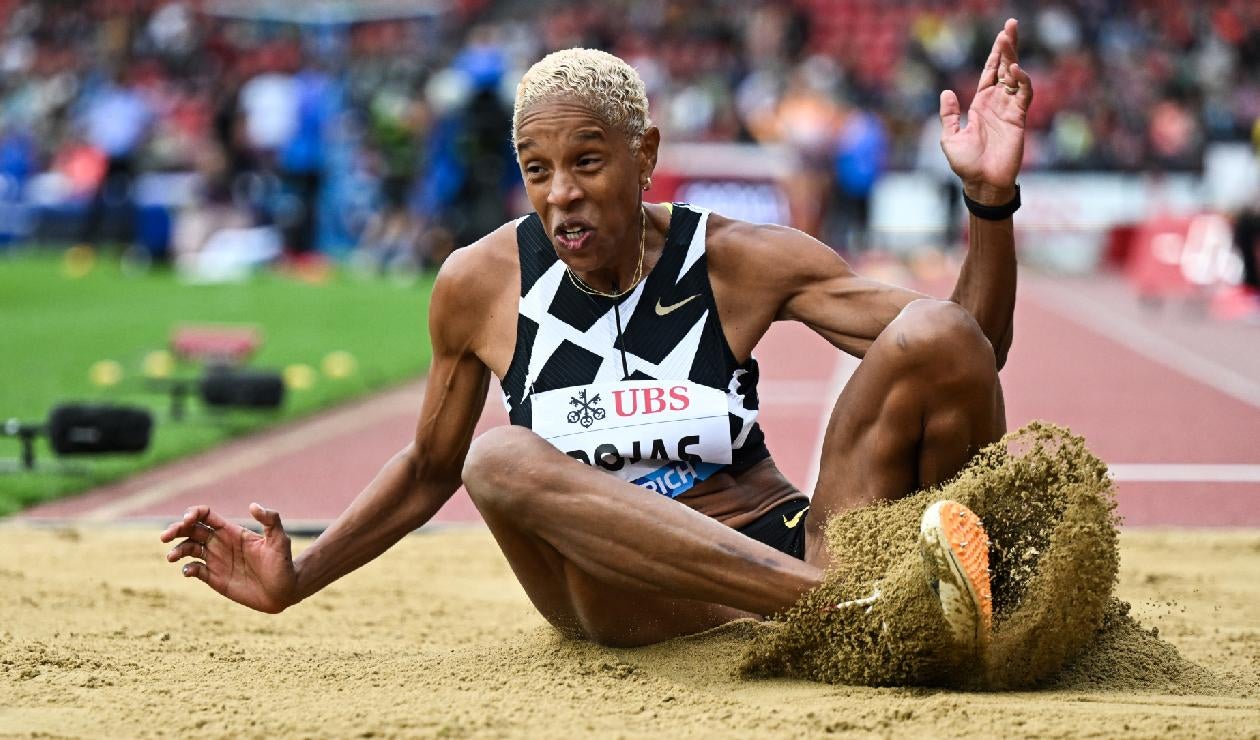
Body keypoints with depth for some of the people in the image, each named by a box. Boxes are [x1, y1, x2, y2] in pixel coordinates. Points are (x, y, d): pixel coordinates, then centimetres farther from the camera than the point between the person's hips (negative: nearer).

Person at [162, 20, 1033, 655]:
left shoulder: (741, 261, -1)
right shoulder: (481, 285, 2)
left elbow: (971, 356, -3)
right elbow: (430, 469, 17)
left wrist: (991, 202, -18)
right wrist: (295, 582, 8)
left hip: (795, 547, -1)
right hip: (635, 603, 1)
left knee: (937, 335, -20)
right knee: (500, 459, -33)